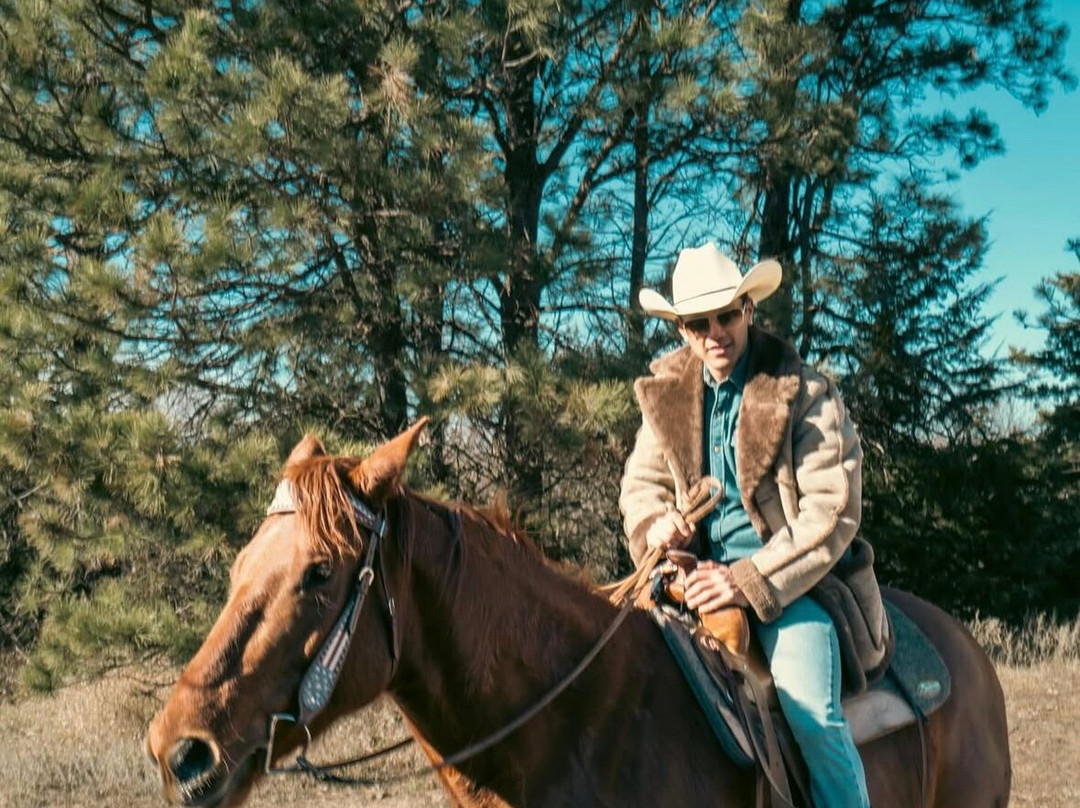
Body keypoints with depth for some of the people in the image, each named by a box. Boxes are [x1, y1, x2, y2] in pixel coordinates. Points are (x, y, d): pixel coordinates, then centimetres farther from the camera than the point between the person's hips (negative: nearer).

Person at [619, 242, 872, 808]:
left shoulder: (805, 393, -7)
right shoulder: (667, 390, 8)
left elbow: (832, 510, -12)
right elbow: (641, 481, 16)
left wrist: (751, 582, -21)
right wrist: (655, 524, -10)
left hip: (786, 573, -4)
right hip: (695, 566, 5)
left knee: (812, 715, -24)